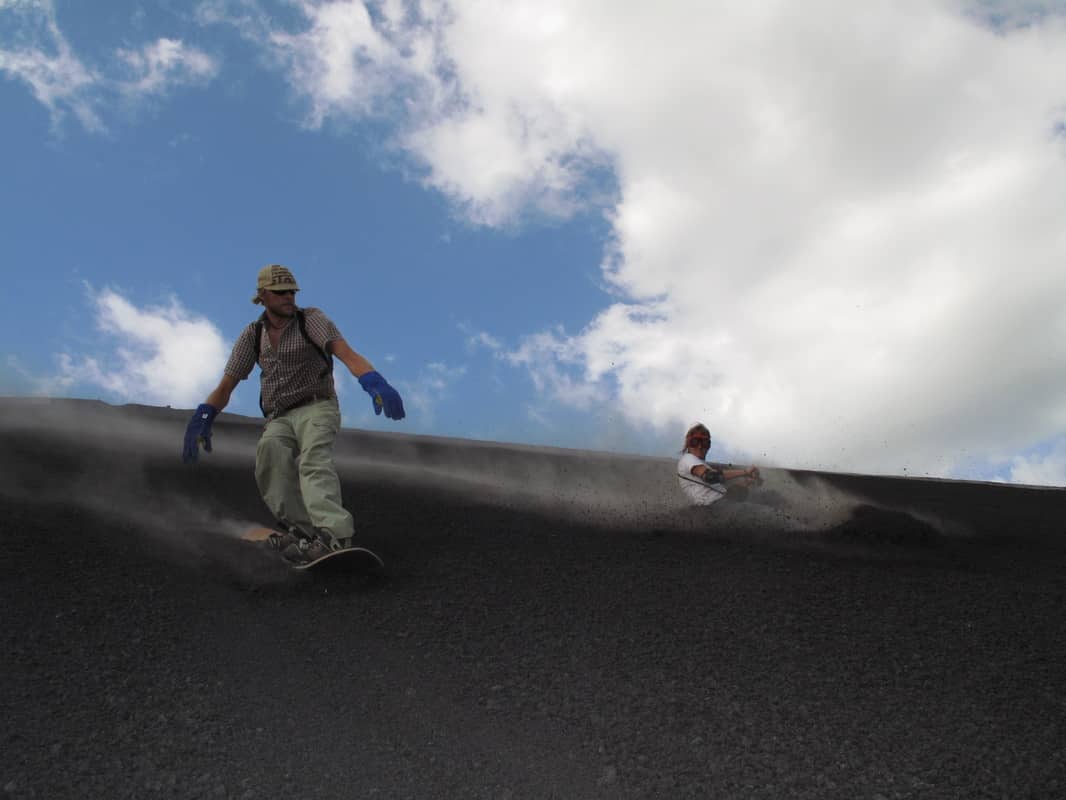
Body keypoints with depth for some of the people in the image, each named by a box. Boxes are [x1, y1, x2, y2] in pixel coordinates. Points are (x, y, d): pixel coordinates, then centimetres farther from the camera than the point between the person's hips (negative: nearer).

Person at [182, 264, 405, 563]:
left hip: (317, 408, -3)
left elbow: (347, 354, -19)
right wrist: (202, 419, -5)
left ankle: (333, 534, -57)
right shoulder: (252, 335, 11)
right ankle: (301, 527, -38)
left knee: (314, 457, -35)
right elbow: (225, 386, 12)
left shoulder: (311, 319, -2)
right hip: (279, 419, 3)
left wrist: (376, 383, -39)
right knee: (269, 448, -32)